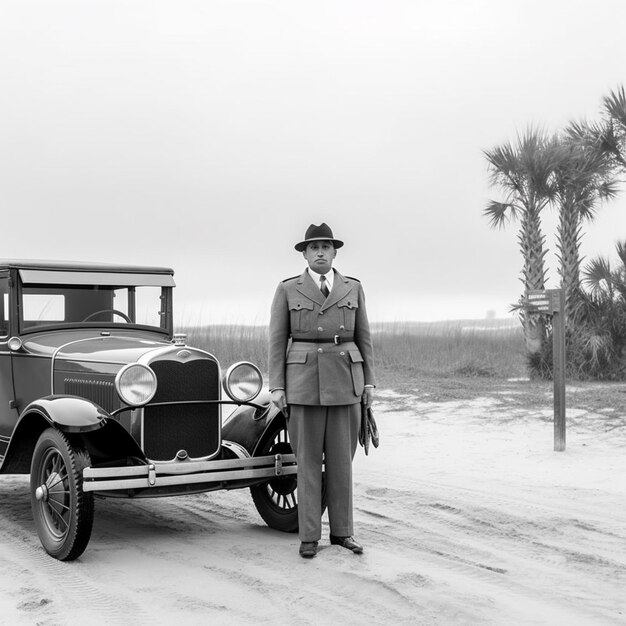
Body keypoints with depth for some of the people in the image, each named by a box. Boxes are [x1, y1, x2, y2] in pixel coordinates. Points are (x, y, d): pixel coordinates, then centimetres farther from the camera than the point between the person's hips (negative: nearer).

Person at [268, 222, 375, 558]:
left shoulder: (352, 288, 7)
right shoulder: (287, 290, 2)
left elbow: (363, 337, 10)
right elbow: (277, 339, 1)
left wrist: (369, 382, 4)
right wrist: (276, 387, -5)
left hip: (345, 381, 2)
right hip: (304, 380, -2)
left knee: (341, 457, 5)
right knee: (308, 459, 1)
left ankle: (341, 530, 15)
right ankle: (309, 535, 9)